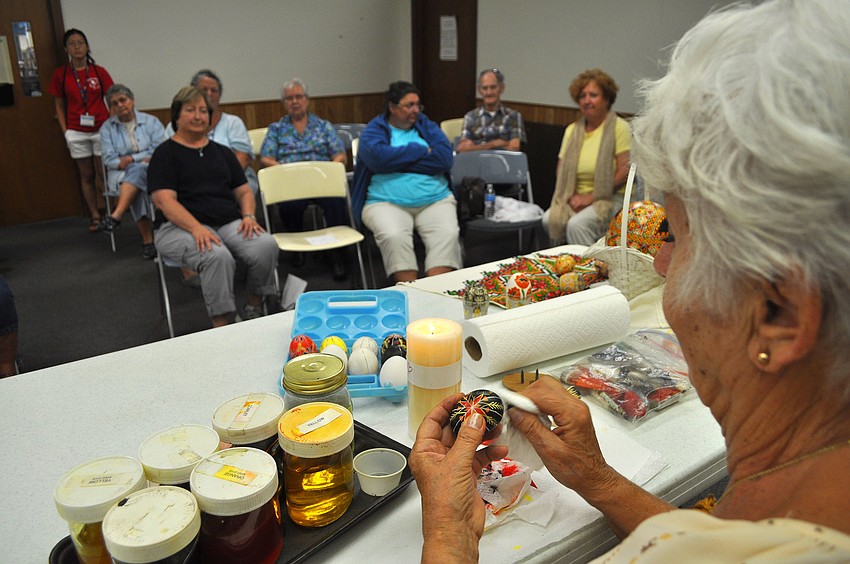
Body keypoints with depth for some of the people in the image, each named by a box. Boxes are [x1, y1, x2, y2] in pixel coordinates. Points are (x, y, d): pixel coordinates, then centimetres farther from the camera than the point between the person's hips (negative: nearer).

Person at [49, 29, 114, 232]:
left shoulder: (99, 71, 2)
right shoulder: (60, 74, 4)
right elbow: (59, 106, 8)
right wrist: (65, 132, 1)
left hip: (101, 129, -1)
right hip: (77, 133, 1)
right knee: (86, 175, 7)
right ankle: (94, 216, 14)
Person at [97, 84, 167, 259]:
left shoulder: (151, 122, 9)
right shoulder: (107, 128, 11)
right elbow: (109, 159, 0)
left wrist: (131, 159, -11)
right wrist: (143, 157, -12)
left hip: (151, 172, -1)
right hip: (120, 175, 1)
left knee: (137, 170, -37)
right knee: (137, 186, -35)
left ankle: (116, 216, -49)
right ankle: (147, 239, -39)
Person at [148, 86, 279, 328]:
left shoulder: (222, 152, 21)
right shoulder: (165, 153, 5)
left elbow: (244, 191, 18)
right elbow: (164, 200, -8)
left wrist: (249, 215, -5)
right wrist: (196, 228, -25)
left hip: (230, 222, 4)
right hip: (182, 227, -4)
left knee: (266, 245, -27)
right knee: (217, 256, -37)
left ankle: (254, 309, -6)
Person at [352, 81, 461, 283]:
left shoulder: (426, 125, 17)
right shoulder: (374, 130, 10)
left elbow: (445, 158, -2)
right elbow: (378, 157, -14)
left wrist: (398, 160, -5)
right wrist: (421, 150, -4)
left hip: (436, 200, 2)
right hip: (386, 202, -2)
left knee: (448, 234, -27)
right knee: (394, 236, -33)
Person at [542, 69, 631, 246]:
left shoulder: (619, 127, -4)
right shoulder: (572, 130, 13)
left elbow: (624, 171, -11)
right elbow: (561, 171, 11)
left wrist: (590, 197, -12)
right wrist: (572, 197, -7)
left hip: (610, 199, -5)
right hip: (575, 198, 5)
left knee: (577, 224, -31)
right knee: (549, 219, -22)